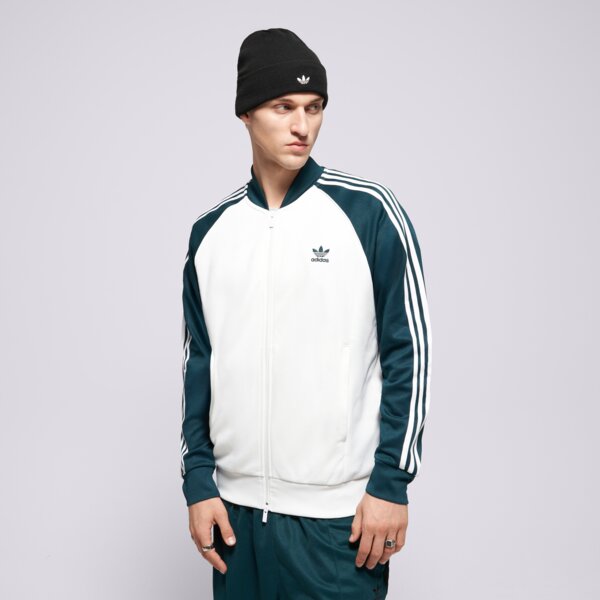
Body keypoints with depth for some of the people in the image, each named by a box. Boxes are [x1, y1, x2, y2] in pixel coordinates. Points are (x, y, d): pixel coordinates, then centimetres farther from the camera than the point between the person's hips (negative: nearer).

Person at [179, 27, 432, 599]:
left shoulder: (368, 209, -6)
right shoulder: (210, 230, 6)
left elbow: (408, 350, -6)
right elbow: (199, 361, 11)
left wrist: (392, 482, -8)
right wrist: (198, 482, 7)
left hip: (340, 513, -3)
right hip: (237, 508, 4)